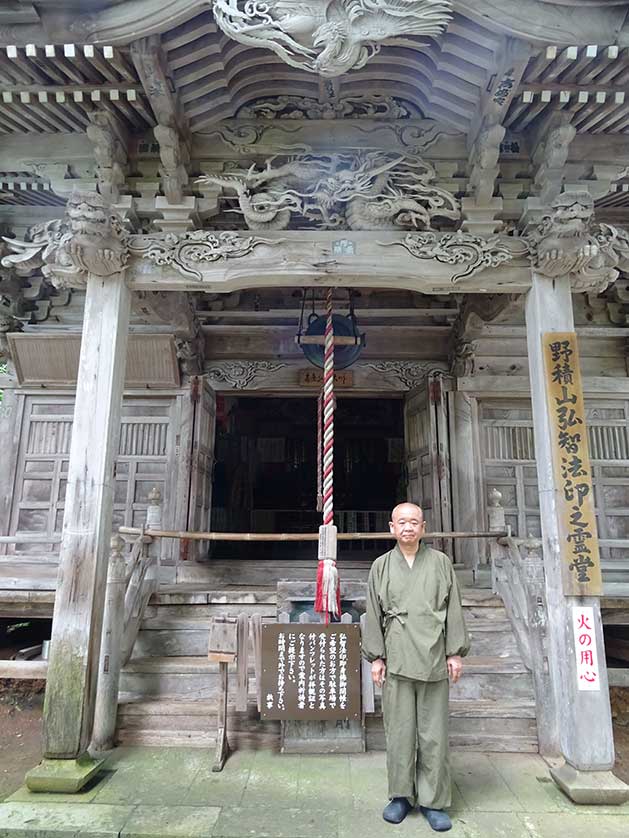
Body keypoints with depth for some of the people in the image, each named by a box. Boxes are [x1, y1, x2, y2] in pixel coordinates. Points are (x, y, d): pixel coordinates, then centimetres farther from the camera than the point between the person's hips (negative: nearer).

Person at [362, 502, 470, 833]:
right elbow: (373, 615, 6)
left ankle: (433, 801, 20)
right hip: (396, 661, 0)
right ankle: (401, 795, 24)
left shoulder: (440, 562, 6)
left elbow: (454, 610, 6)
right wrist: (376, 656, 2)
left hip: (433, 660, 0)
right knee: (399, 732, 6)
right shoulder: (381, 566, 6)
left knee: (434, 734, 5)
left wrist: (455, 652, 3)